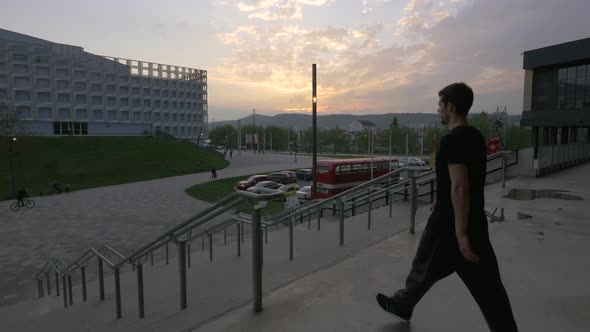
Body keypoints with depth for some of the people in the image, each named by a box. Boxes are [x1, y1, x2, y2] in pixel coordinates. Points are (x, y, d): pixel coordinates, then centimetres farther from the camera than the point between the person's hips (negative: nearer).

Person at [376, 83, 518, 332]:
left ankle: (402, 304, 36)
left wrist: (460, 233, -23)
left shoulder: (452, 140, -19)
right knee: (487, 283, 12)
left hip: (450, 223, -8)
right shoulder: (476, 138, 10)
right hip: (476, 221, 8)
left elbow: (459, 187, -25)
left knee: (424, 269, 14)